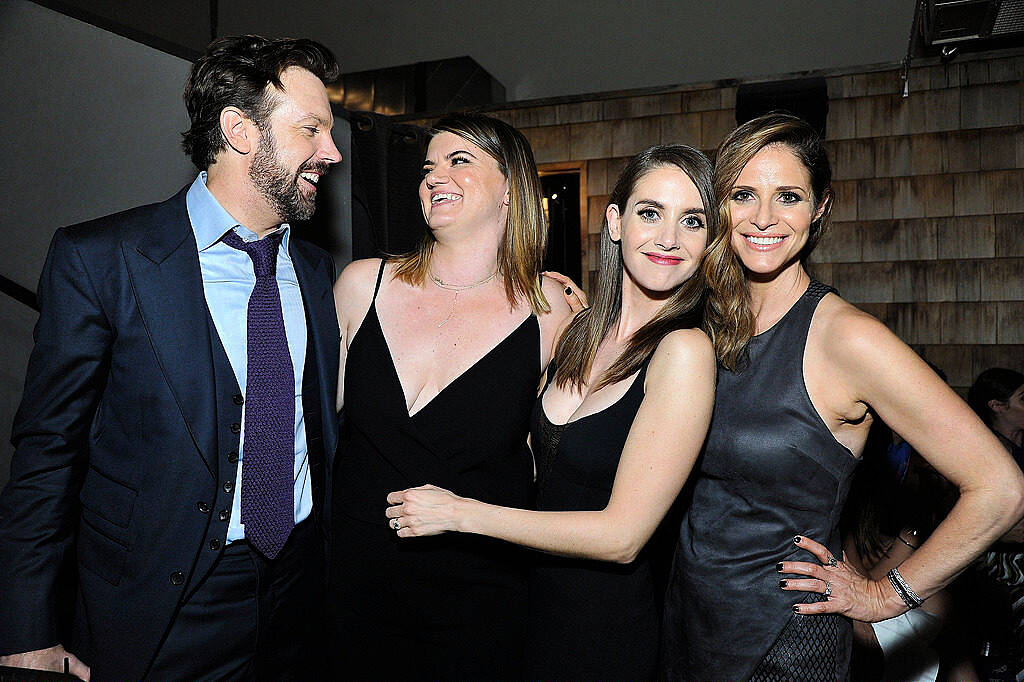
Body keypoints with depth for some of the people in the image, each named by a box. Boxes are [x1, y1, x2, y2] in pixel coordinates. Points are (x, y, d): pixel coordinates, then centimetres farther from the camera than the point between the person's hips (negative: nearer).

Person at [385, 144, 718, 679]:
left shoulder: (684, 350, -22)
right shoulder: (582, 329, -1)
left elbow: (622, 535, -23)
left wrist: (459, 513, -18)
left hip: (610, 630, -6)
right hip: (536, 597, 6)